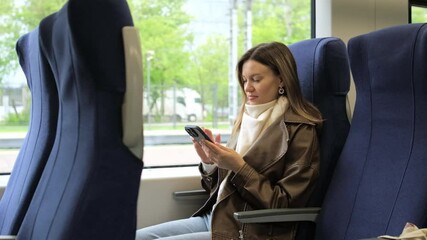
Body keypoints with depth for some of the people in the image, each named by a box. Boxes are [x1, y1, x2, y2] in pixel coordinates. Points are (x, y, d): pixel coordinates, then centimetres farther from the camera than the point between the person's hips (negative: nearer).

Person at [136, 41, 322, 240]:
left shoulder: (300, 131, -9)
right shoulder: (246, 118, 12)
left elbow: (286, 206, -12)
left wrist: (239, 167, -19)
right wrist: (209, 162, -5)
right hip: (215, 217, 7)